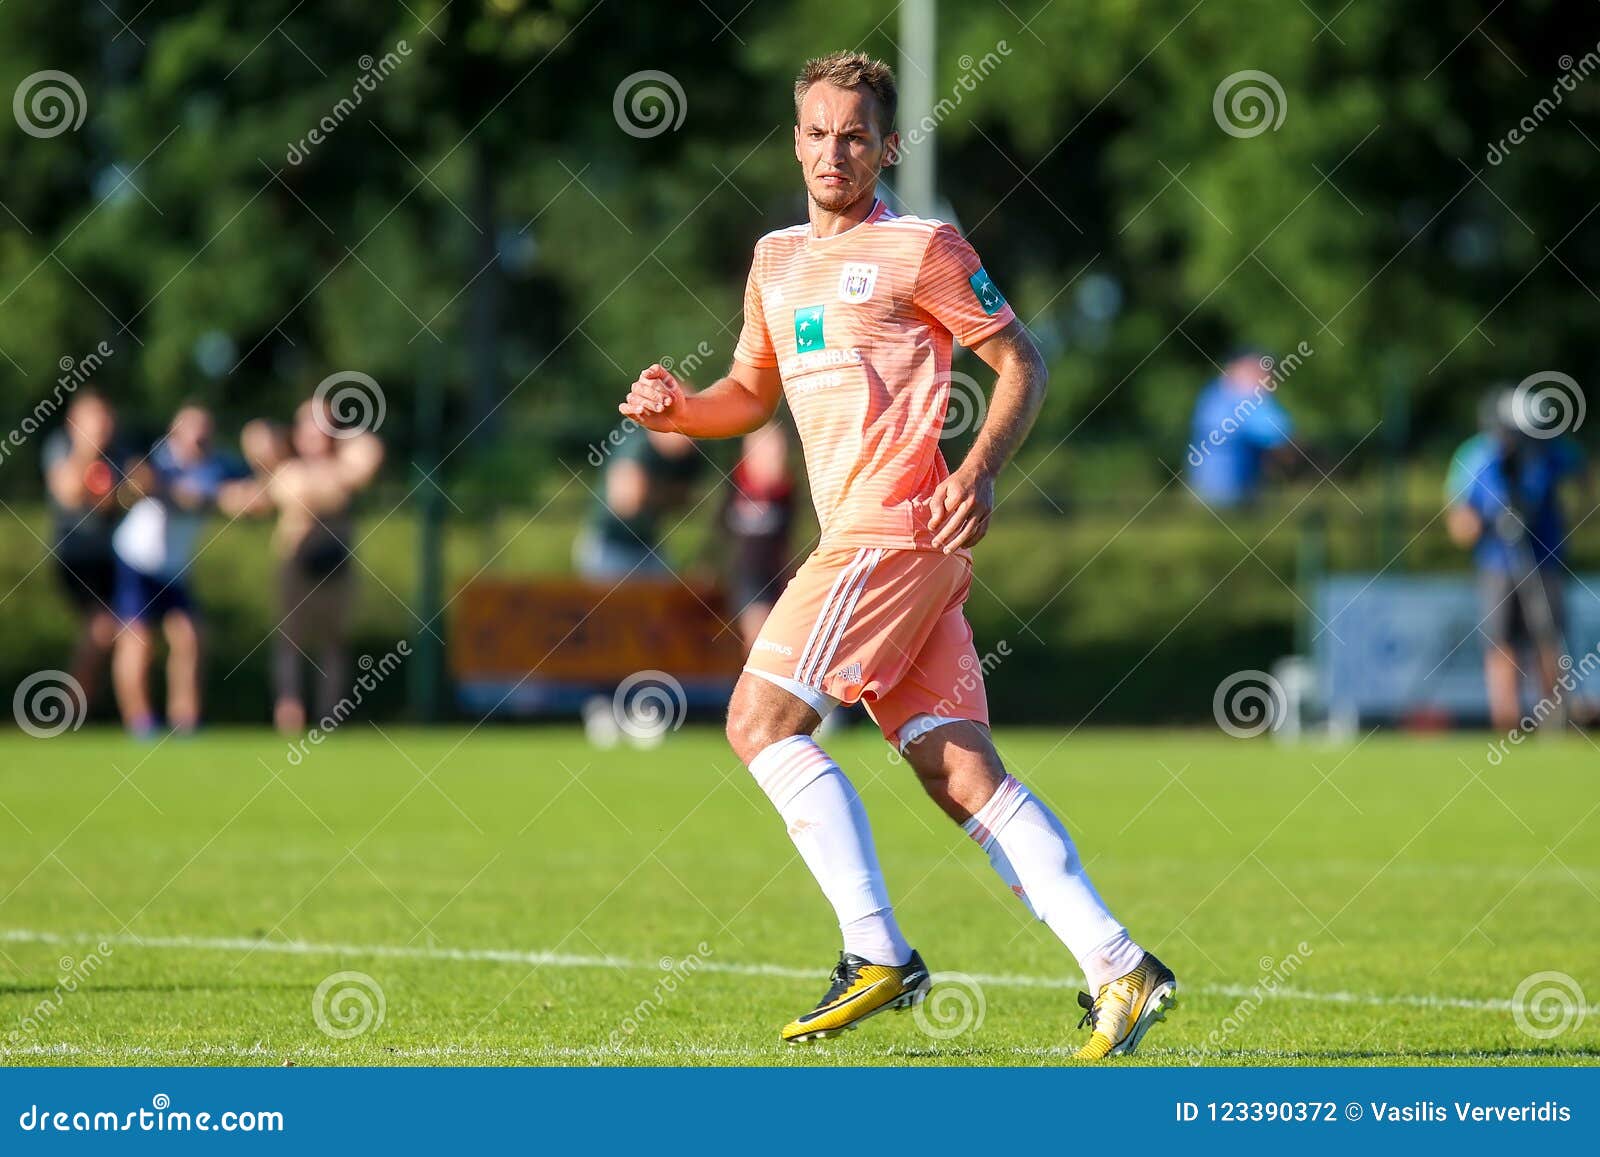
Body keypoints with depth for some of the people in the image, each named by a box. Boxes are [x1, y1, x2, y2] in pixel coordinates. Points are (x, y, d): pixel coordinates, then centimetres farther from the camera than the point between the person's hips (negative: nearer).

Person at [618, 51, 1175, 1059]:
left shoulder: (920, 249, -1)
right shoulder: (777, 260, 21)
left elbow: (1021, 360, 0)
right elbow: (753, 395, 30)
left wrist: (979, 473, -14)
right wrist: (679, 408, 8)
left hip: (898, 524, -7)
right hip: (861, 535, 7)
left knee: (762, 719, -11)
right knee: (960, 771, -1)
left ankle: (878, 956, -11)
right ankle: (1116, 967, -6)